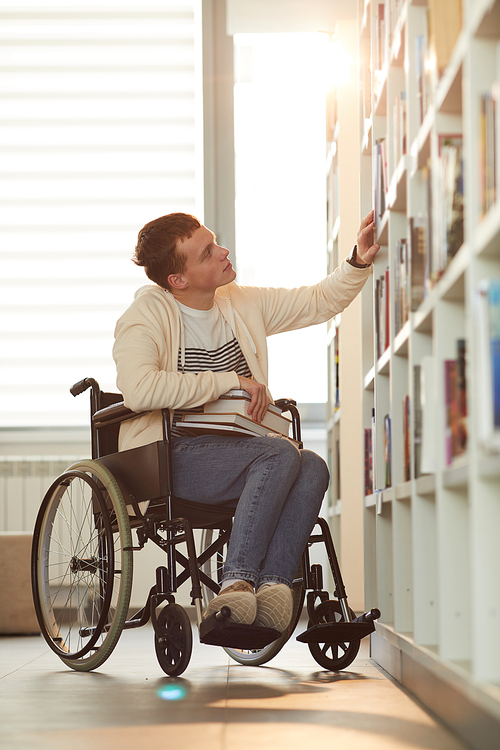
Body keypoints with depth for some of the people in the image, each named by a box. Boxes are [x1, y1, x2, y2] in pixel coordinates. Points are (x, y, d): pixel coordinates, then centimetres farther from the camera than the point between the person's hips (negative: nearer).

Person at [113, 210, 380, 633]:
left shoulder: (242, 304, 13)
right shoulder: (146, 316, -7)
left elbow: (320, 302, 20)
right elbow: (139, 389, -25)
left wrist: (359, 263, 1)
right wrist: (229, 381, -19)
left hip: (234, 454, 6)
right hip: (168, 458, -6)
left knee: (313, 467, -23)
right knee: (281, 453, -30)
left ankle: (273, 583, -36)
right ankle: (238, 581, -35)